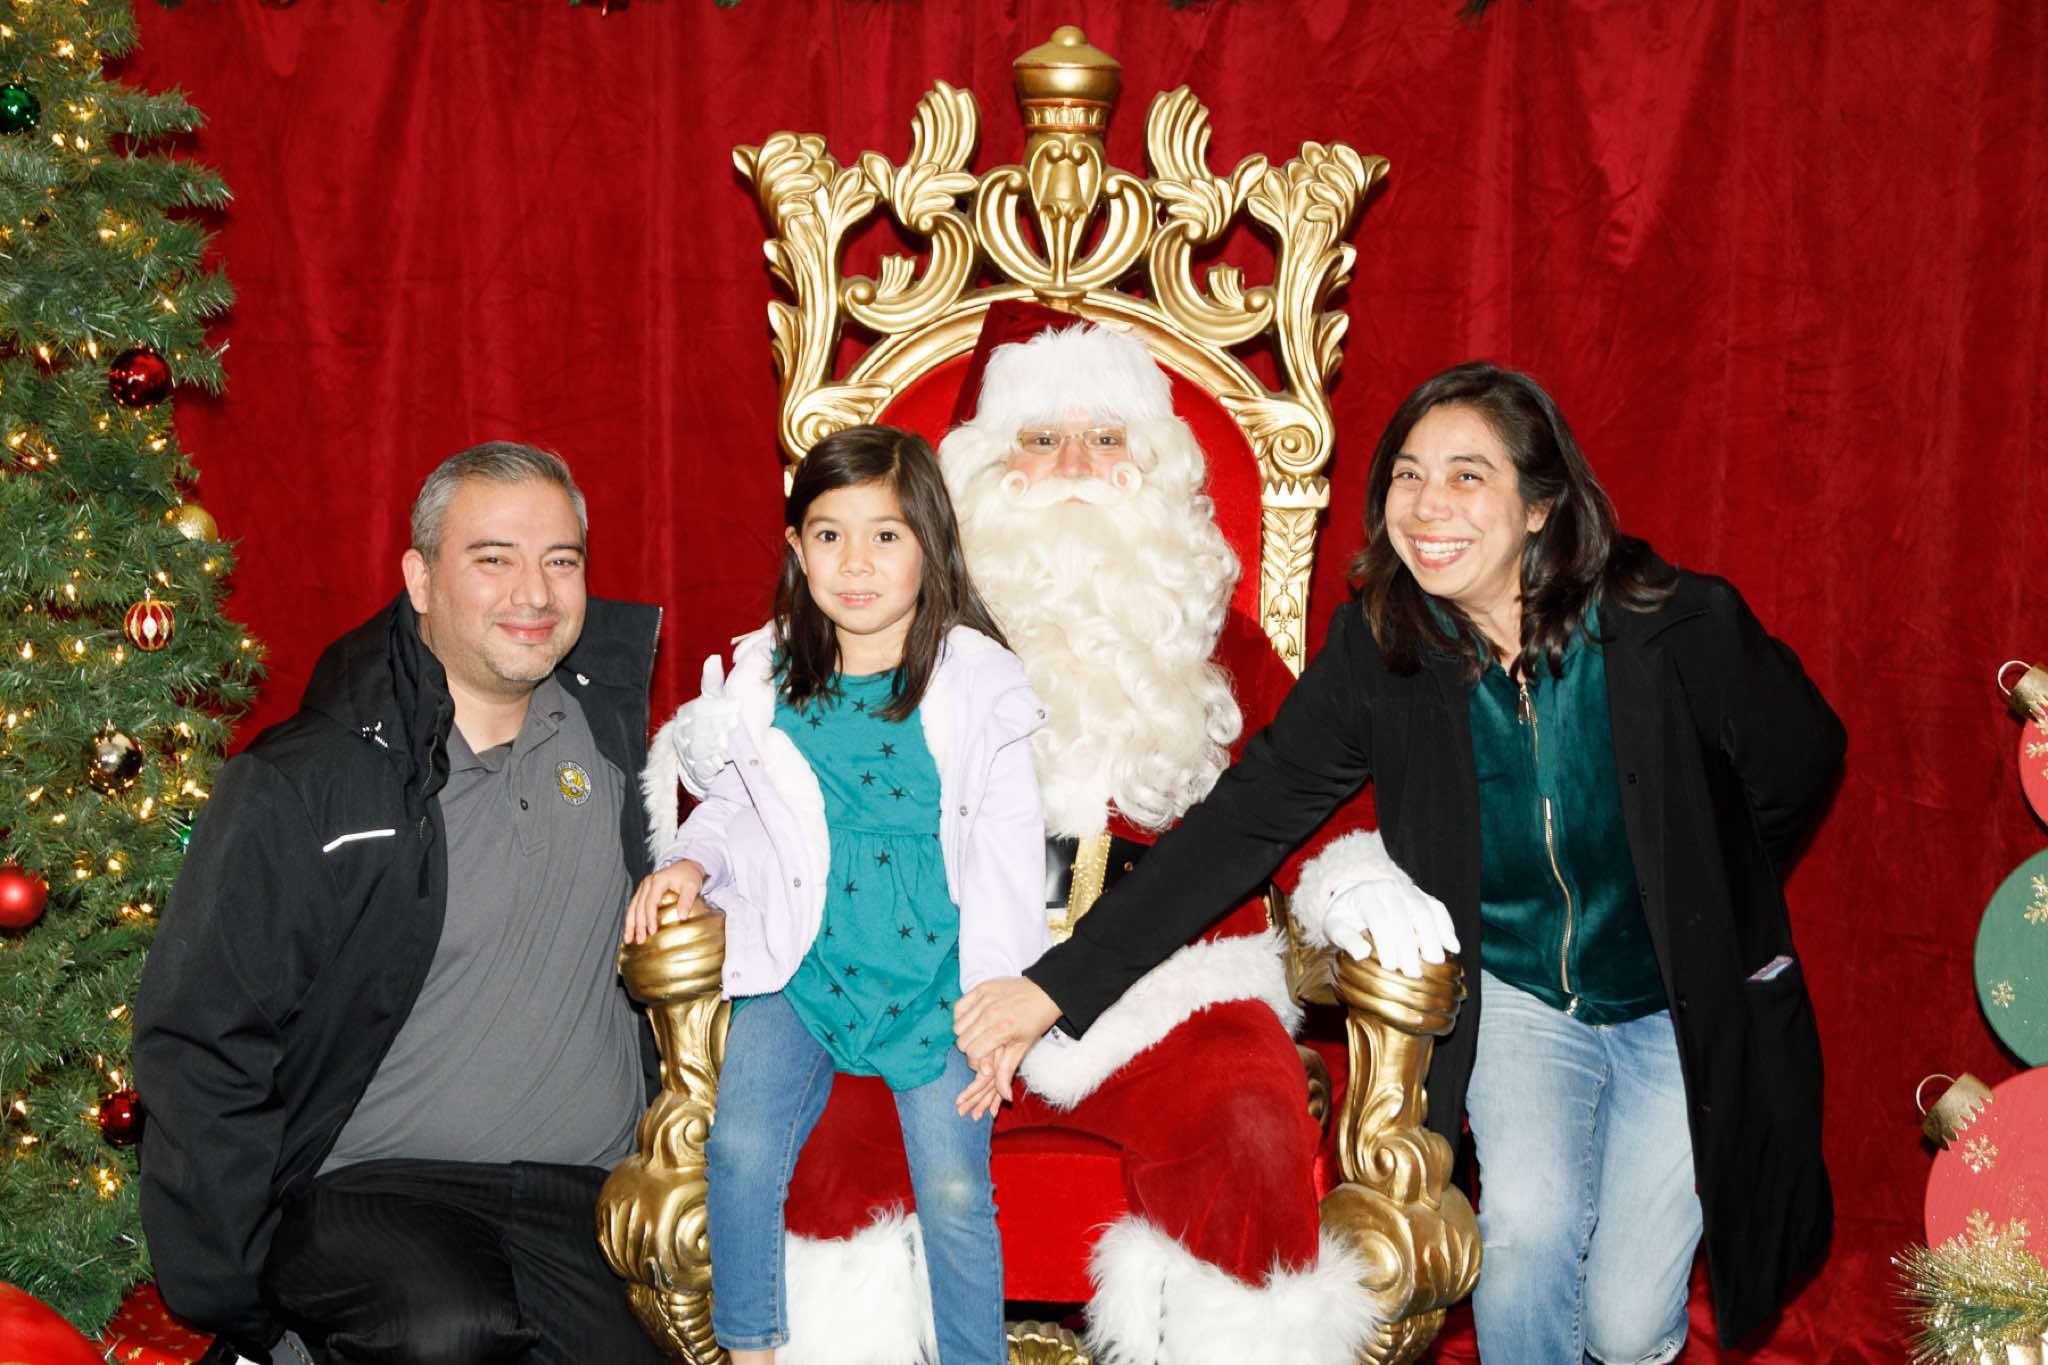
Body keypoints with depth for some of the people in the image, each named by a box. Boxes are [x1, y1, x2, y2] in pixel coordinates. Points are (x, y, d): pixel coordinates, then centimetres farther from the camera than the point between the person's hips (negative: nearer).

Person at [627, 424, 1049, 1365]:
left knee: (954, 1191, -8)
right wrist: (692, 861, -1)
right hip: (799, 963, 2)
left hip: (933, 969, -2)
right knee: (741, 1150, -13)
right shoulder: (763, 679, 4)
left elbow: (1008, 854, -1)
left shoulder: (978, 683, -3)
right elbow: (732, 803, 20)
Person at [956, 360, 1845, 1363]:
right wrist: (1060, 982, -23)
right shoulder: (1377, 651, -15)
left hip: (1679, 1016, -1)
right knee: (1528, 1227, -22)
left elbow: (1802, 767, -2)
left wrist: (1704, 922, 2)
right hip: (1516, 998, 1)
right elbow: (1243, 820, -17)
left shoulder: (1681, 626, -21)